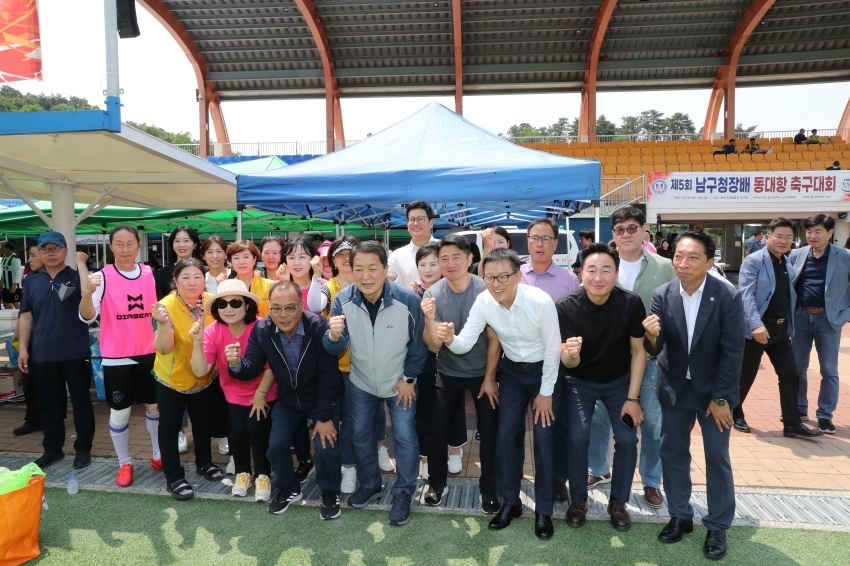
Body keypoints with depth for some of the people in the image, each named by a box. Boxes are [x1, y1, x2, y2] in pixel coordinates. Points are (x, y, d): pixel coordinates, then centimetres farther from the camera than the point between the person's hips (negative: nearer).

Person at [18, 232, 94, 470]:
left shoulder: (79, 277, -1)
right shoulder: (32, 282, 10)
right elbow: (26, 317, 12)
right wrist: (23, 348, 4)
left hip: (76, 353, -3)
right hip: (43, 354, 4)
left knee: (81, 401, 5)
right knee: (48, 404, 13)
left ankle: (83, 448, 16)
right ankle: (52, 448, 27)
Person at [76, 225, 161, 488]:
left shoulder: (150, 273, 1)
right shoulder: (102, 276, -10)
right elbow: (87, 317, -18)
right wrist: (87, 293, -36)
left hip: (149, 354, 3)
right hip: (116, 358, -3)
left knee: (154, 406, 14)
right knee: (119, 413, 7)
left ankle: (158, 454, 32)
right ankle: (124, 463, 25)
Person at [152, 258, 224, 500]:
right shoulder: (166, 306, -23)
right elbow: (163, 349, -27)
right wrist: (164, 323, -42)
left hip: (203, 378, 4)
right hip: (171, 379, -4)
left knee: (203, 422, 21)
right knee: (170, 426, 9)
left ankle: (204, 463, 41)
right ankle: (174, 477, 24)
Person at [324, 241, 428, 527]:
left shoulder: (407, 299, -27)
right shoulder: (343, 300, -21)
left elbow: (418, 343, -11)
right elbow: (336, 349, -18)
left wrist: (408, 378, -7)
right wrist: (334, 336, -41)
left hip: (399, 382, -2)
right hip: (361, 382, 3)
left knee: (405, 437, 4)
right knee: (360, 434, 17)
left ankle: (403, 493, 26)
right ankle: (370, 484, 40)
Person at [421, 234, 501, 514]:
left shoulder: (486, 290, -19)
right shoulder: (432, 294, -14)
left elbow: (494, 339, -10)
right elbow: (434, 346, -15)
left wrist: (490, 377, -8)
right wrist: (429, 319, -33)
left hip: (483, 372, -1)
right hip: (448, 373, 2)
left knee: (489, 430, 5)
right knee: (436, 428, 6)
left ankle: (489, 487, 25)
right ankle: (437, 482, 28)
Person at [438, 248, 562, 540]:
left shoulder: (541, 301, -28)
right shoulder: (483, 302, -18)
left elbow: (552, 349, -17)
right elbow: (465, 344, -17)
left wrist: (546, 392, -11)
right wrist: (450, 339, -41)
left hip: (545, 371, -3)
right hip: (511, 371, 3)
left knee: (543, 439, -1)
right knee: (506, 435, 6)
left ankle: (543, 510, 18)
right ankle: (510, 501, 26)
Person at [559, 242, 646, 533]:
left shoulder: (631, 303, -22)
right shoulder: (566, 307, -25)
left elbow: (638, 351, -9)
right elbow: (570, 364, -21)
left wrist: (632, 398, -9)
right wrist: (570, 354, -46)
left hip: (620, 380, 1)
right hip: (580, 381, -1)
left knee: (627, 439, -7)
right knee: (577, 437, -14)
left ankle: (618, 501, 17)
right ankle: (578, 500, 11)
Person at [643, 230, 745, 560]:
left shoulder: (728, 297, -18)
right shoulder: (662, 295, -12)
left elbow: (733, 353, -13)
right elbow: (655, 350, -13)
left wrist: (720, 398, -11)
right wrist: (651, 335, -37)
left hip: (714, 390, -2)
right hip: (674, 387, 3)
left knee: (717, 457, 6)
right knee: (672, 452, 11)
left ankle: (717, 526, 24)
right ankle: (680, 516, 29)